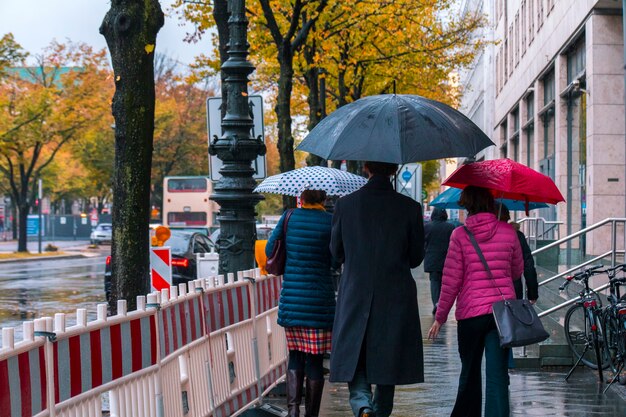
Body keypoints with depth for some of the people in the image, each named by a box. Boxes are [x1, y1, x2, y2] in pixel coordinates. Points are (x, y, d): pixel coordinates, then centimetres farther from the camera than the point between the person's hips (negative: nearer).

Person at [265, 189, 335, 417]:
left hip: (291, 297, 2)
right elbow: (336, 260, 2)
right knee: (315, 360, 5)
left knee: (295, 356, 14)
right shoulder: (331, 222, -4)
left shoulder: (289, 217, 1)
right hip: (320, 300, -2)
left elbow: (270, 249, 6)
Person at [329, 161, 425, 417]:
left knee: (354, 361, 7)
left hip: (355, 295, 0)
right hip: (396, 298, 0)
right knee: (387, 360, 13)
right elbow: (416, 258, 2)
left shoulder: (345, 204, -4)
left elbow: (337, 253, 6)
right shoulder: (409, 208, -6)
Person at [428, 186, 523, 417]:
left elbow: (451, 281, -5)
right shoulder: (508, 232, 1)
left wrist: (440, 317, 3)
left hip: (470, 312, -1)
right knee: (498, 375, -2)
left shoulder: (460, 235, -5)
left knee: (470, 372, 17)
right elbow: (517, 271, 14)